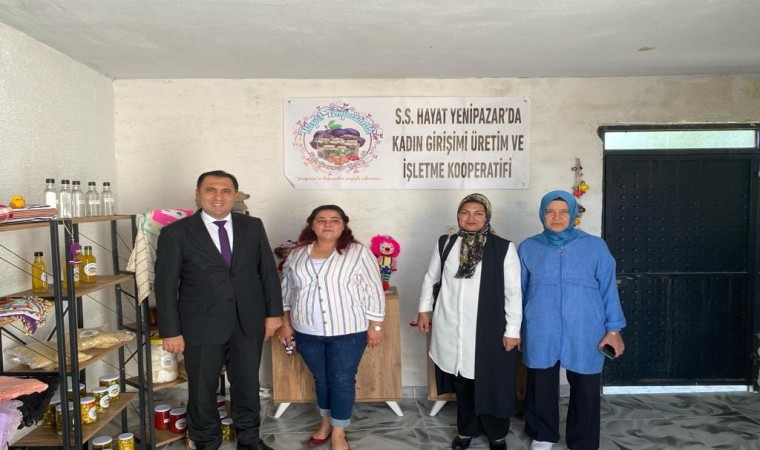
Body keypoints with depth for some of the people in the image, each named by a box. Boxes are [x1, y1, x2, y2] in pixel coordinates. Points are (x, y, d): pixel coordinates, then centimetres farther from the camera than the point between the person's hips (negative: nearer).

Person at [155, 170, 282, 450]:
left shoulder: (253, 227, 3)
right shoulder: (175, 233, -6)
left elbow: (268, 271, 6)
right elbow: (166, 286, -6)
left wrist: (273, 312, 3)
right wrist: (171, 331, -8)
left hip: (249, 323, 3)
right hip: (202, 326, -2)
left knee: (247, 385, 16)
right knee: (202, 391, 13)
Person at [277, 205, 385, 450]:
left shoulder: (358, 253, -9)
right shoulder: (297, 254, 3)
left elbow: (374, 292, -7)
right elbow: (287, 291, 11)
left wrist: (375, 326, -8)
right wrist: (286, 324, 11)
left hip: (347, 331, -3)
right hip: (307, 332, 4)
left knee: (342, 381, 6)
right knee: (321, 378, 18)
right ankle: (326, 423, 38)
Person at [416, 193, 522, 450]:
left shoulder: (504, 248, -9)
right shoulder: (446, 244, 2)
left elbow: (513, 292, -7)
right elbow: (431, 278, 15)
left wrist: (512, 330, -6)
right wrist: (424, 309, 13)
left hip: (489, 330, -3)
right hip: (452, 329, 3)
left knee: (492, 385, 8)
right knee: (462, 383, 16)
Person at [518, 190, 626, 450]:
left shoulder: (595, 247, -1)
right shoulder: (528, 248, 1)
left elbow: (608, 289, 2)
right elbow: (518, 291, 8)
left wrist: (614, 328, 0)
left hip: (584, 333, -1)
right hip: (541, 333, 1)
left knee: (585, 390, 9)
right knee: (541, 387, 14)